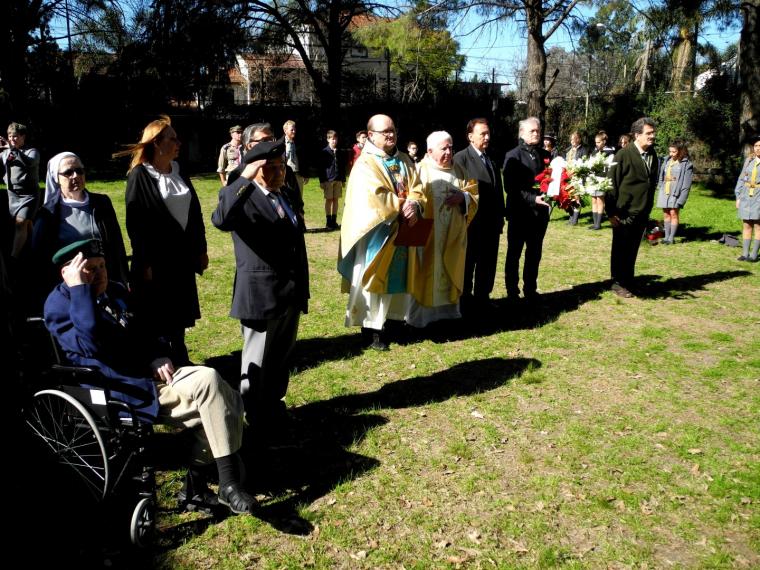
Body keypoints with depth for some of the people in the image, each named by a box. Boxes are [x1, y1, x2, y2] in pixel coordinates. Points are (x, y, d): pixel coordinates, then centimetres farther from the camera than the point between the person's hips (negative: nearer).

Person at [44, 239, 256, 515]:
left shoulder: (115, 292, 18)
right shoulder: (59, 304, -6)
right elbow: (93, 345, -24)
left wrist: (158, 359, 2)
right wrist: (79, 289, -22)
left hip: (150, 374, 8)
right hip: (126, 390, -8)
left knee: (229, 401, -6)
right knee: (208, 381, -28)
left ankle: (196, 480, 5)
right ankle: (229, 483, -21)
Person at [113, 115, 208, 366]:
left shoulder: (179, 172, 10)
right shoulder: (140, 176, -9)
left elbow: (195, 212, 12)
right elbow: (135, 222, -13)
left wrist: (201, 249, 10)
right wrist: (144, 263, -16)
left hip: (182, 256, 6)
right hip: (156, 258, -6)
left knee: (179, 316, 15)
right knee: (158, 319, 4)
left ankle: (179, 361, 27)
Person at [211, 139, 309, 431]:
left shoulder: (284, 197, 14)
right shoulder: (245, 198, -12)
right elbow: (220, 219, -35)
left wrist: (301, 288, 19)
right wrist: (244, 179, -34)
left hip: (290, 295, 8)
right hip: (261, 295, -8)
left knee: (281, 359, 20)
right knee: (258, 363, 6)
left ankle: (274, 408, 37)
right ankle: (258, 421, 21)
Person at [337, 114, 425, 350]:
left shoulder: (404, 161, 11)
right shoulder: (365, 165, -8)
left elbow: (417, 190, 4)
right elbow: (376, 198, -21)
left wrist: (414, 205, -17)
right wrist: (403, 206, -16)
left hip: (402, 231, 6)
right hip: (376, 234, -6)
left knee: (398, 277, 11)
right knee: (374, 278, 0)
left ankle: (392, 319, 23)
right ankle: (373, 327, 7)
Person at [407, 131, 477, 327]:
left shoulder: (459, 170, 11)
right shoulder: (420, 171, -3)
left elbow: (474, 194, 10)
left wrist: (463, 197, -9)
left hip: (453, 234, 5)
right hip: (428, 234, -5)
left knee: (450, 273, 11)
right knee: (426, 275, -2)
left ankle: (449, 311, 24)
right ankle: (422, 315, 6)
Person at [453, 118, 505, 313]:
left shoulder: (491, 160, 15)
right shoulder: (461, 158, -9)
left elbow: (498, 190, 16)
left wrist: (500, 216, 12)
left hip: (491, 223, 7)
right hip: (471, 222, -7)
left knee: (488, 264, 12)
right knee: (468, 264, 6)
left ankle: (482, 298, 23)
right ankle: (465, 300, 17)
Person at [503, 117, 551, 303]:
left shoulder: (545, 155, 10)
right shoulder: (513, 156, -6)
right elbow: (511, 187, -14)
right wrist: (533, 198, -24)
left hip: (540, 213, 5)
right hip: (519, 213, -5)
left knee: (534, 254, 12)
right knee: (514, 253, 6)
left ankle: (530, 290, 24)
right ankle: (512, 293, 15)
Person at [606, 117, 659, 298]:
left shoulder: (653, 155, 7)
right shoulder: (624, 155, -11)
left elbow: (652, 183, 12)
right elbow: (612, 184, -11)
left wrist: (648, 210, 12)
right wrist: (611, 212, -15)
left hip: (642, 214, 5)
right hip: (624, 214, -5)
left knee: (632, 250, 13)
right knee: (620, 250, 6)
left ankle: (628, 283, 24)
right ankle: (618, 284, 18)